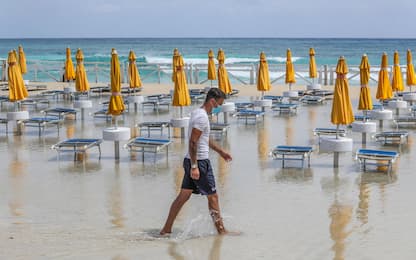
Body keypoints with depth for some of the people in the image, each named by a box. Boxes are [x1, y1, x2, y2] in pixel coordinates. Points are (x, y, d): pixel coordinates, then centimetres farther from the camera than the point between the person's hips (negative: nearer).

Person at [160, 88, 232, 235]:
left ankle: (166, 229, 14)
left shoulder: (196, 113, 14)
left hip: (191, 161, 10)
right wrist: (194, 166, -24)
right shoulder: (202, 117, -18)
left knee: (184, 195, 12)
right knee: (212, 196, 1)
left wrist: (220, 151, 31)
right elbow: (193, 142, -23)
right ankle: (221, 230, 10)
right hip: (199, 162, -10)